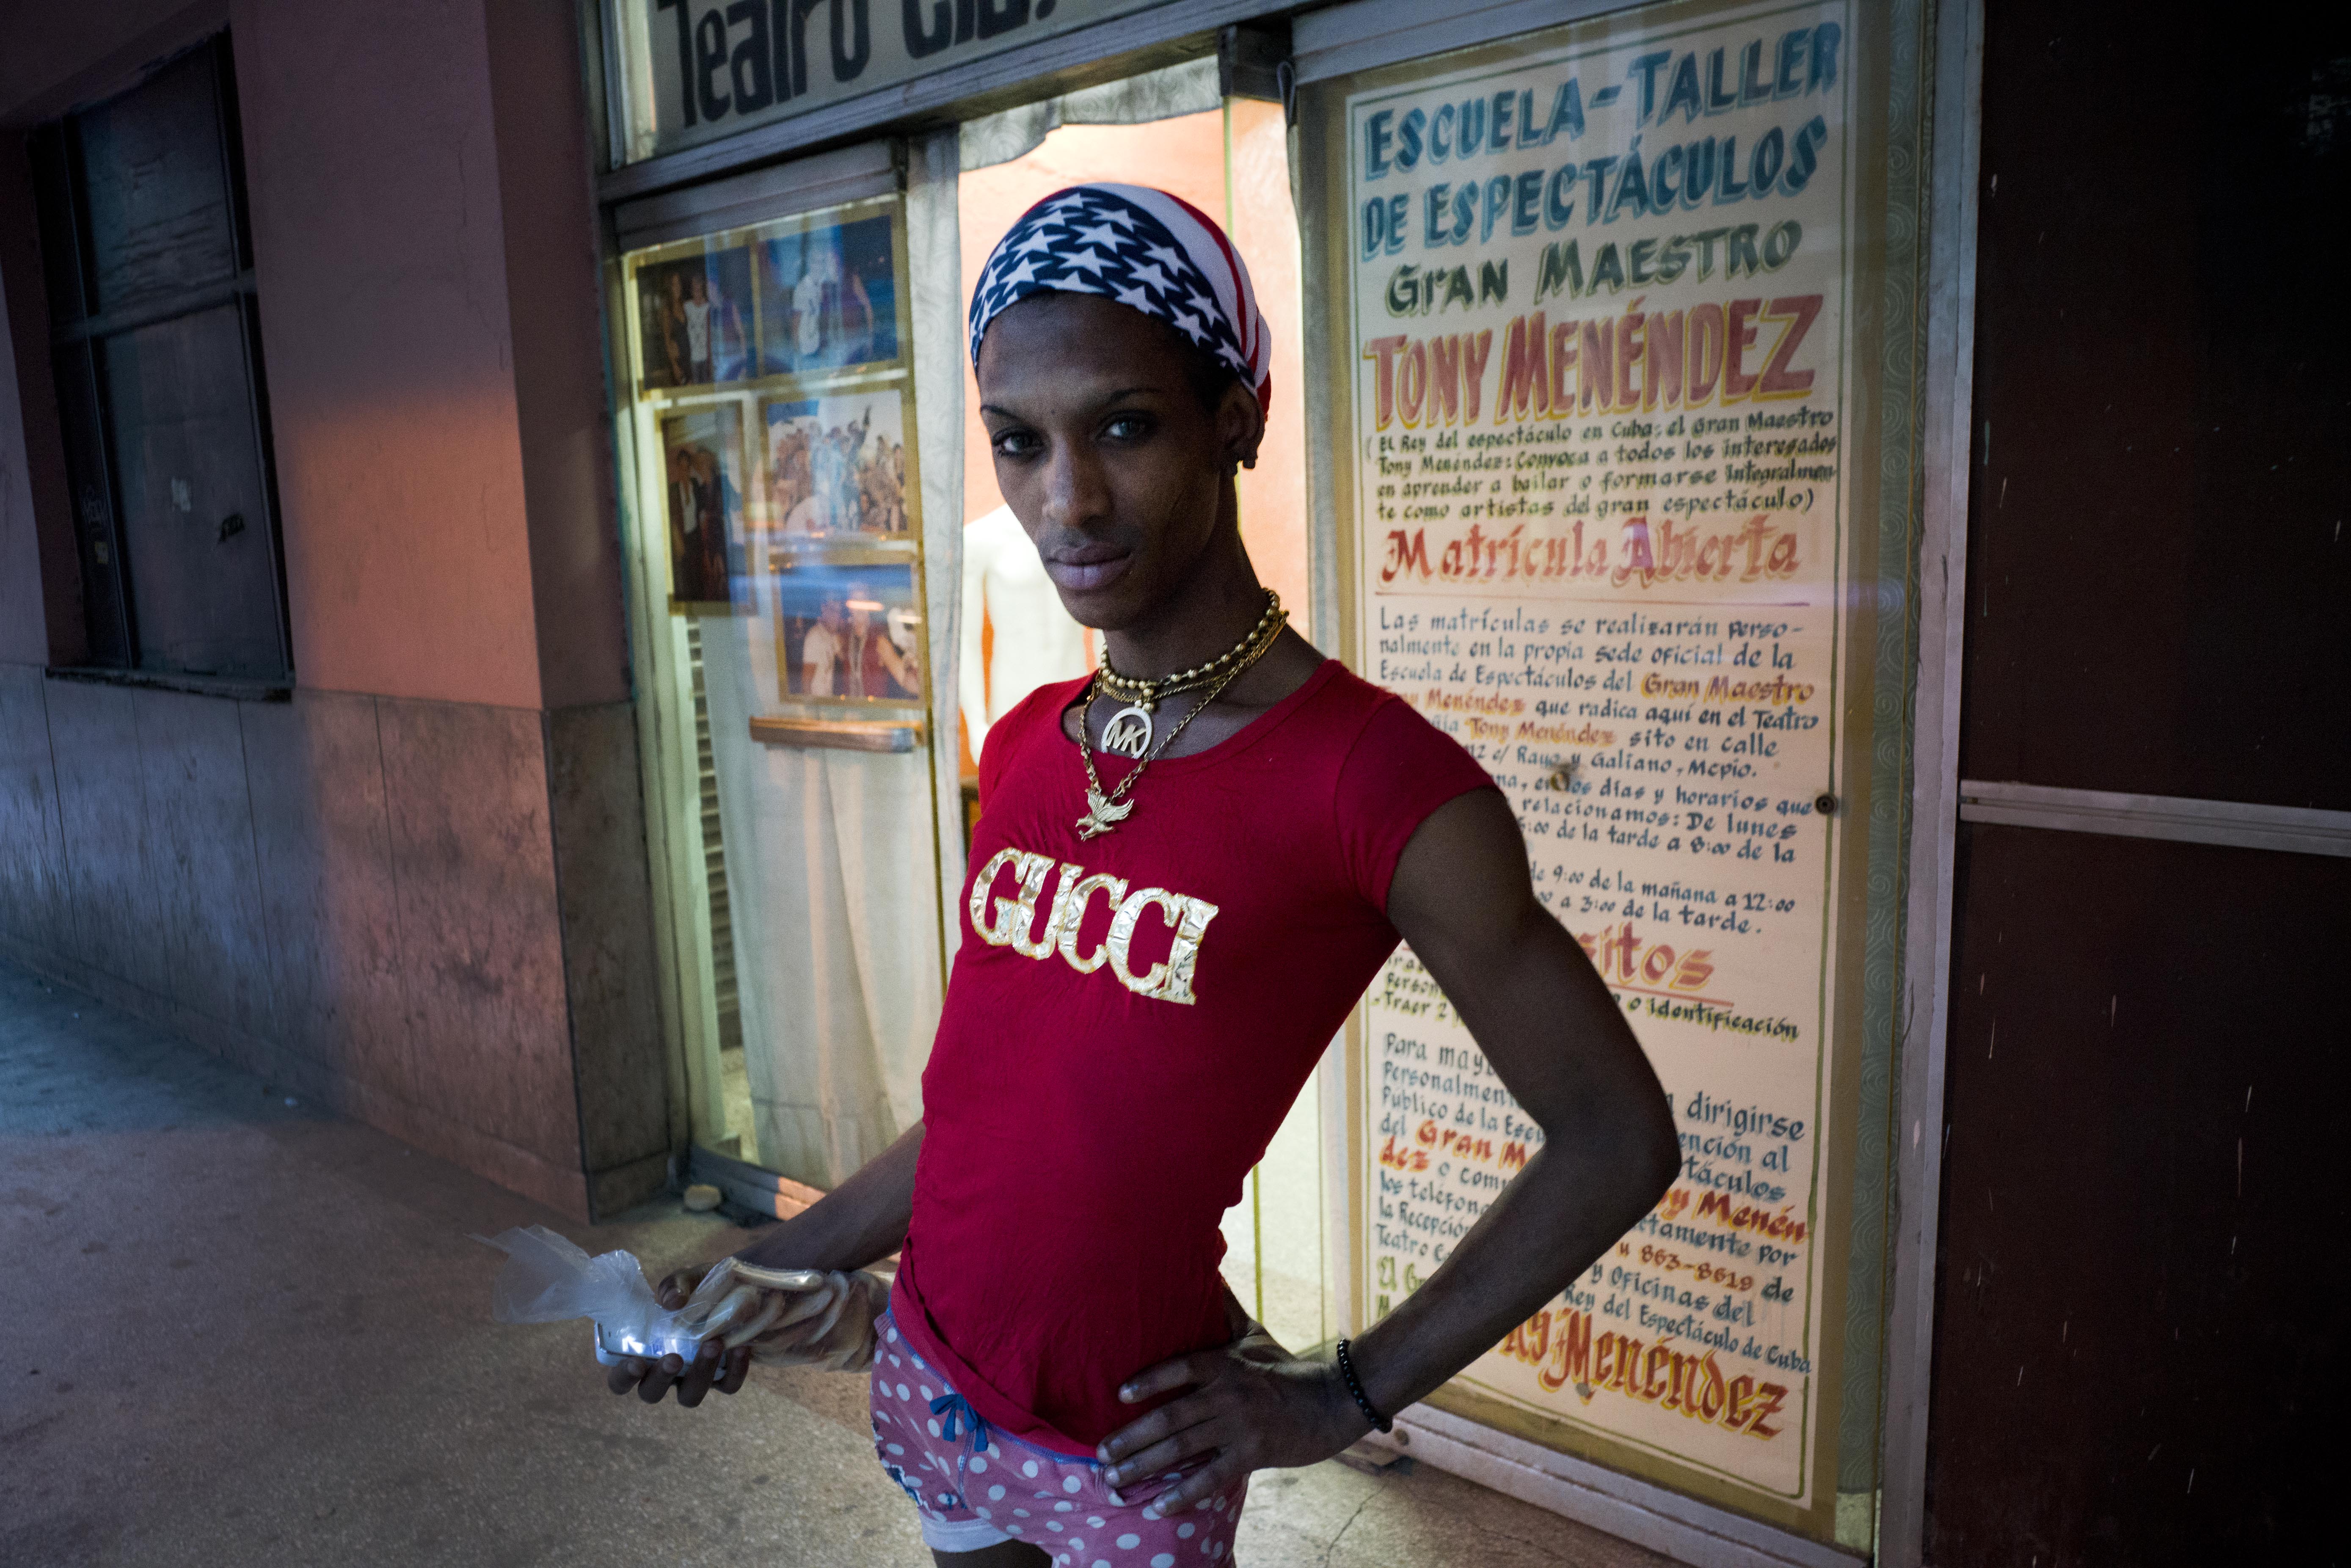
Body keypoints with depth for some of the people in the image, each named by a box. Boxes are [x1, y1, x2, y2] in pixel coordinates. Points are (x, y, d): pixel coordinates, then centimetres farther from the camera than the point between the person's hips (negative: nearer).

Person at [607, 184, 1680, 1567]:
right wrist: (774, 1267, 10)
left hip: (1125, 1454, -5)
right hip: (927, 1381, 6)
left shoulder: (1378, 782, -21)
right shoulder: (1026, 749, 0)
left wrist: (1347, 1397, -10)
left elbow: (1617, 1140, -14)